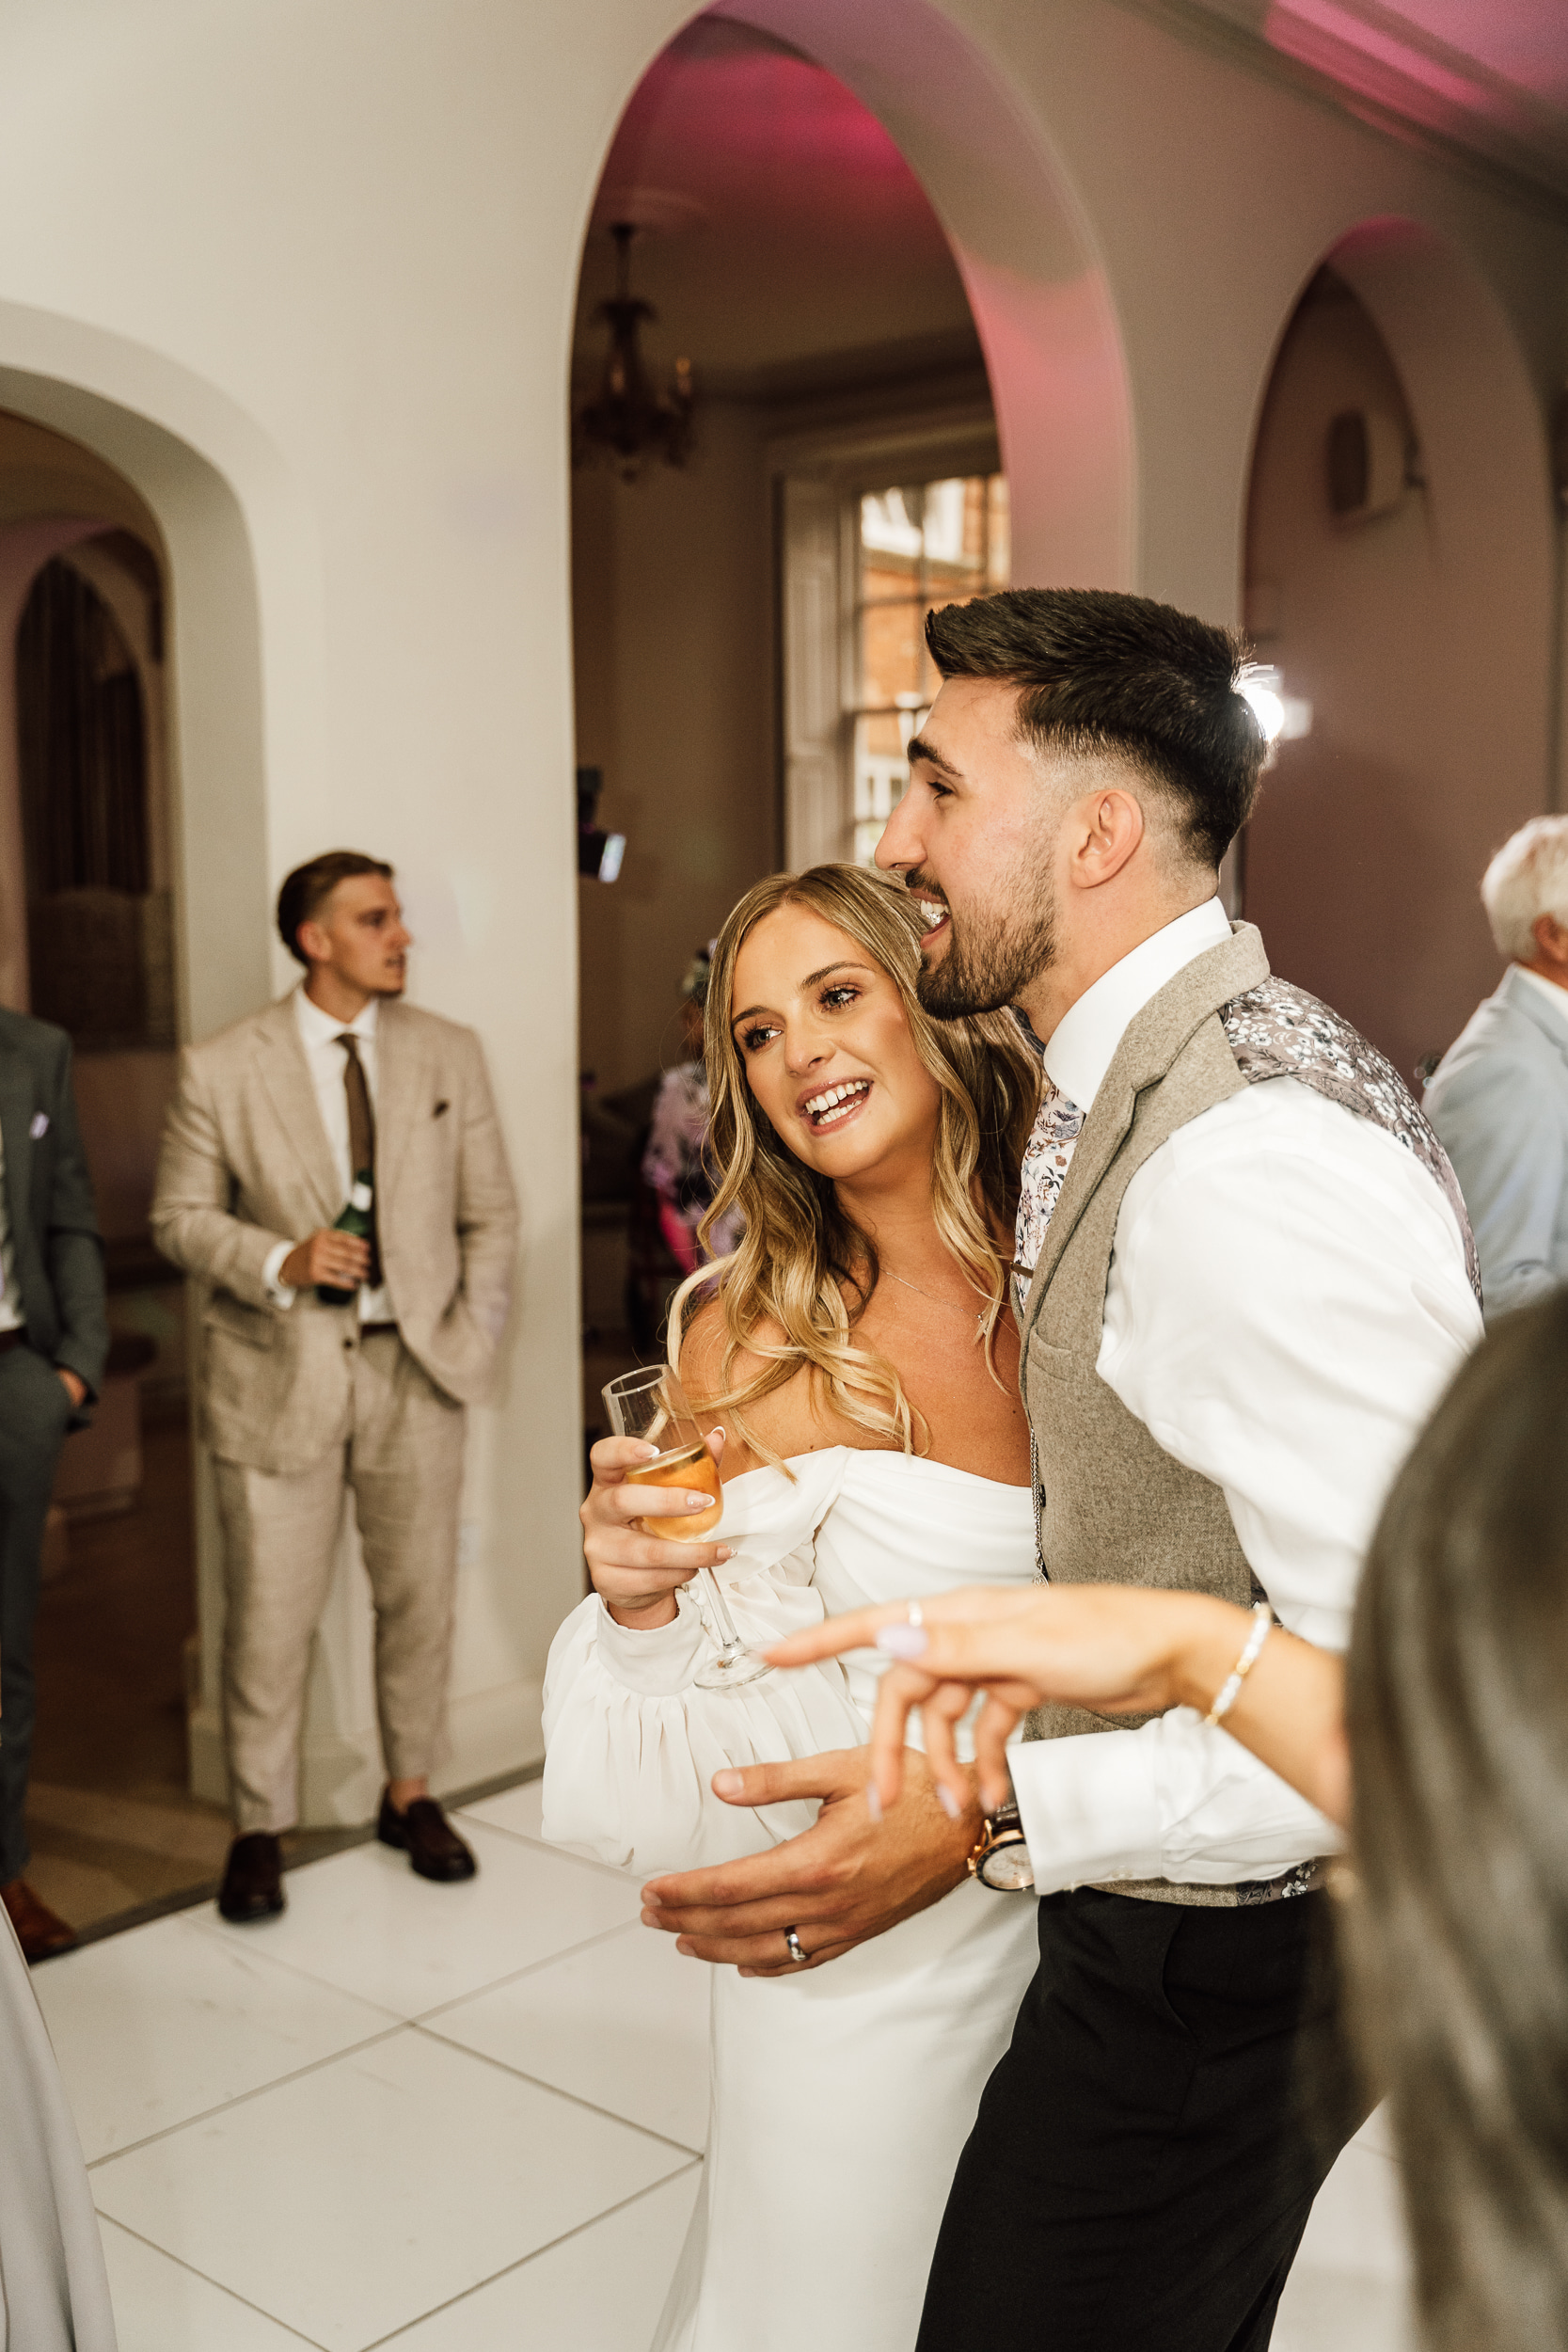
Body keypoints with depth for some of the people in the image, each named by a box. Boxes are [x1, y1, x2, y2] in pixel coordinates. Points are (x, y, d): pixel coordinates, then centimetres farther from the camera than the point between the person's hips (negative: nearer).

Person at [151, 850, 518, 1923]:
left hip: (415, 1368, 3)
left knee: (420, 1594, 12)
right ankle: (260, 1826, 21)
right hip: (283, 1372, -2)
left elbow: (490, 1213, 7)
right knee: (271, 1614, 3)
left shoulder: (450, 1053, 4)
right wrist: (282, 1260, -16)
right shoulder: (222, 1069, -4)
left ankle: (411, 1794, 33)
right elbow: (180, 1215, 1)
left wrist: (472, 1336, -2)